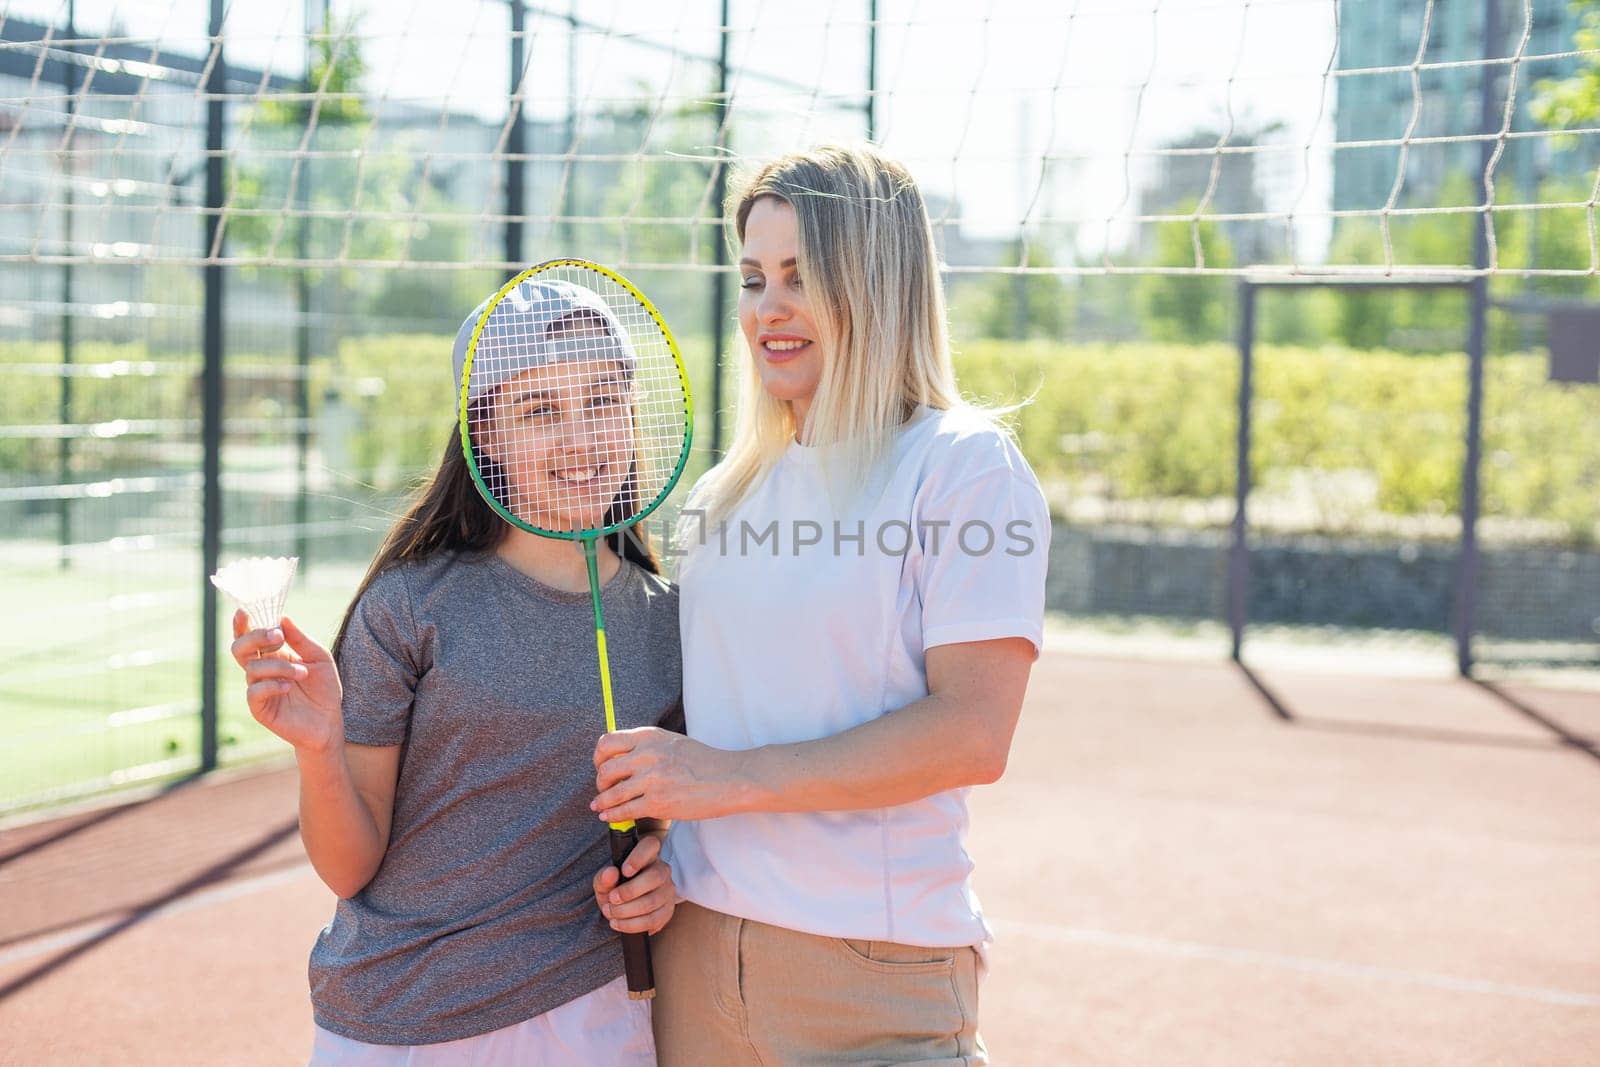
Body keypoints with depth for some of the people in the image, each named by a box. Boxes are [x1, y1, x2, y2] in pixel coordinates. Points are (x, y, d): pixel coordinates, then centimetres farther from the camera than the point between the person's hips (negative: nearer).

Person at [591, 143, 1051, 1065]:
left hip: (876, 970, -6)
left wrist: (733, 778, -19)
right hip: (694, 945, 6)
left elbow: (971, 734, -18)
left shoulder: (965, 465, -9)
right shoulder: (724, 492, 11)